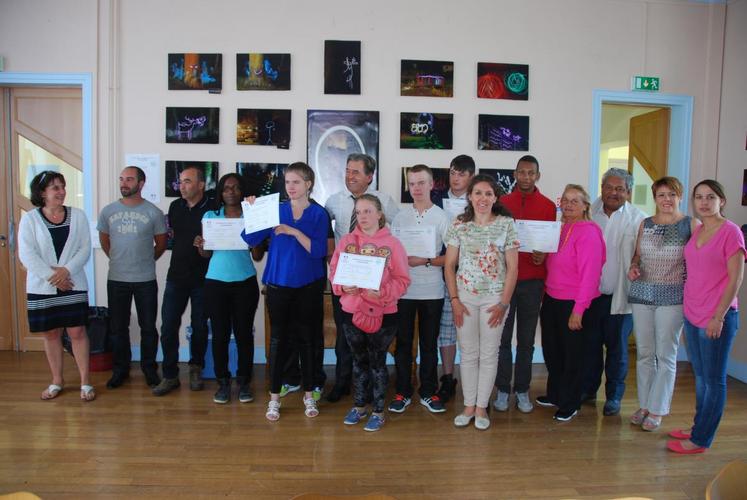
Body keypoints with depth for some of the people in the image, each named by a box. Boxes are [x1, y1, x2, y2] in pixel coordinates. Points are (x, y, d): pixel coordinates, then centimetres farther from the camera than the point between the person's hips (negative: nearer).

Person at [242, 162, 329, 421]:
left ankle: (309, 395, 22)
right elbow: (251, 239, -4)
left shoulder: (318, 213, -1)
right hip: (278, 284, 1)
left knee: (306, 338, 8)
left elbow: (318, 250, -13)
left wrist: (294, 231, -21)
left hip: (307, 286, -1)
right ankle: (274, 397, 17)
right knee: (278, 338, 6)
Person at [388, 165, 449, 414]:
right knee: (403, 343, 8)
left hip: (432, 292, -1)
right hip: (403, 290, 2)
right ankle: (403, 392, 21)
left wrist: (425, 260, -15)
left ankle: (428, 392, 23)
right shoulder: (399, 217, 7)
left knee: (429, 344, 9)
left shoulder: (442, 217, 0)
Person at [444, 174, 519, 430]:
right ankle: (469, 405, 22)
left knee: (488, 354, 7)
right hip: (465, 296, 1)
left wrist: (504, 303, -6)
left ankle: (481, 407, 21)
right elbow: (449, 265, 3)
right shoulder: (459, 225, 1)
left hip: (494, 297, -1)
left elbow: (513, 267, -2)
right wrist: (455, 300, -3)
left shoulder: (506, 224, -3)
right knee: (468, 353, 9)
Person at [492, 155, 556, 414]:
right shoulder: (502, 202, 5)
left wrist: (544, 255, -12)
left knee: (526, 339, 8)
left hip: (533, 280, 1)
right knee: (503, 337, 3)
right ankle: (503, 389, 15)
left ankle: (522, 390, 19)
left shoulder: (548, 206, 5)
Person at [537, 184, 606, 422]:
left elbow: (590, 274, -18)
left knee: (572, 354, 9)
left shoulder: (588, 232, -14)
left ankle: (570, 403, 27)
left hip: (575, 304, -7)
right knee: (551, 351, 17)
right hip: (552, 300, 7)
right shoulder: (561, 228, 8)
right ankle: (554, 394, 38)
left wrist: (579, 310, -20)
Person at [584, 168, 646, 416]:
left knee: (617, 347, 11)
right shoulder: (590, 213, 2)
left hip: (620, 295, -3)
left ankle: (614, 396, 26)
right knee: (590, 344, 15)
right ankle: (588, 389, 32)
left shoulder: (638, 219, -7)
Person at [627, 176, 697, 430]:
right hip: (642, 294, 4)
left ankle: (656, 410, 15)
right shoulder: (645, 224, 10)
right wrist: (633, 267, -4)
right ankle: (644, 405, 23)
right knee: (644, 353, 10)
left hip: (673, 297, -3)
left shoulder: (691, 224, -1)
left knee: (666, 355, 3)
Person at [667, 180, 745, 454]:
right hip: (692, 315, 7)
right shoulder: (696, 231, 9)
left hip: (717, 319, -7)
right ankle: (699, 427, 31)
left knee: (713, 379, 5)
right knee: (700, 376, 18)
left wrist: (718, 317, -15)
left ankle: (701, 440, 13)